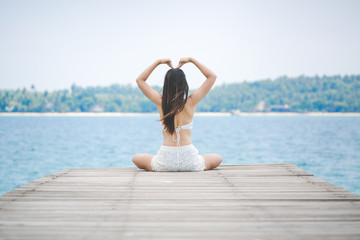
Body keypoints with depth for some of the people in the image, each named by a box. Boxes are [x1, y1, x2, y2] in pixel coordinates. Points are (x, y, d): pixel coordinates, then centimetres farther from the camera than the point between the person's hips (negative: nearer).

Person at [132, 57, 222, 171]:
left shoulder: (161, 102, -2)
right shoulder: (191, 102, -4)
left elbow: (140, 79, 13)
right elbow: (212, 77, 8)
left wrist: (158, 62, 15)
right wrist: (192, 60, 11)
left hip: (165, 161, 0)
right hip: (189, 161, 0)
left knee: (136, 159, 27)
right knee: (217, 159, 27)